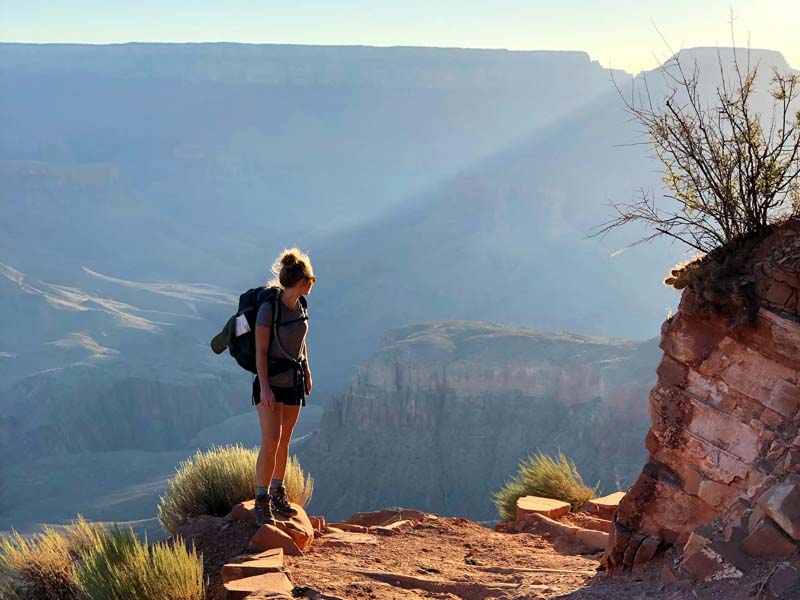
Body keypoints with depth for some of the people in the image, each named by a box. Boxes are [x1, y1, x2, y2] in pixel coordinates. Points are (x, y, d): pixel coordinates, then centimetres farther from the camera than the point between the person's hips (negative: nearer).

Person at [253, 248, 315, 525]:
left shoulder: (300, 305, 2)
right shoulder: (269, 308, -18)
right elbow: (260, 351, -17)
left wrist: (307, 372, 21)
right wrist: (264, 387, -22)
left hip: (294, 380, 6)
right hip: (270, 380, -6)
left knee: (284, 441, 11)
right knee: (271, 441, -13)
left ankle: (278, 493, 24)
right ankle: (262, 501, -4)